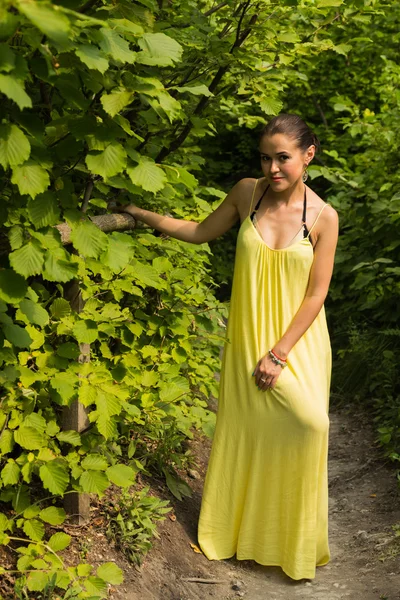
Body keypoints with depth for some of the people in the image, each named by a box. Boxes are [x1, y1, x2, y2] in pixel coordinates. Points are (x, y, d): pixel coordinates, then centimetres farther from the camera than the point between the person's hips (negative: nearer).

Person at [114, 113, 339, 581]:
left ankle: (294, 545, 18)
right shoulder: (247, 192, -4)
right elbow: (201, 232, 12)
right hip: (246, 343, 2)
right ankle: (241, 533, 30)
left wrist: (279, 354, -13)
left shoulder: (322, 217, -11)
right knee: (243, 433, 10)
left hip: (297, 347, -2)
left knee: (301, 429, -4)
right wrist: (140, 213, 8)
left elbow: (315, 295, -10)